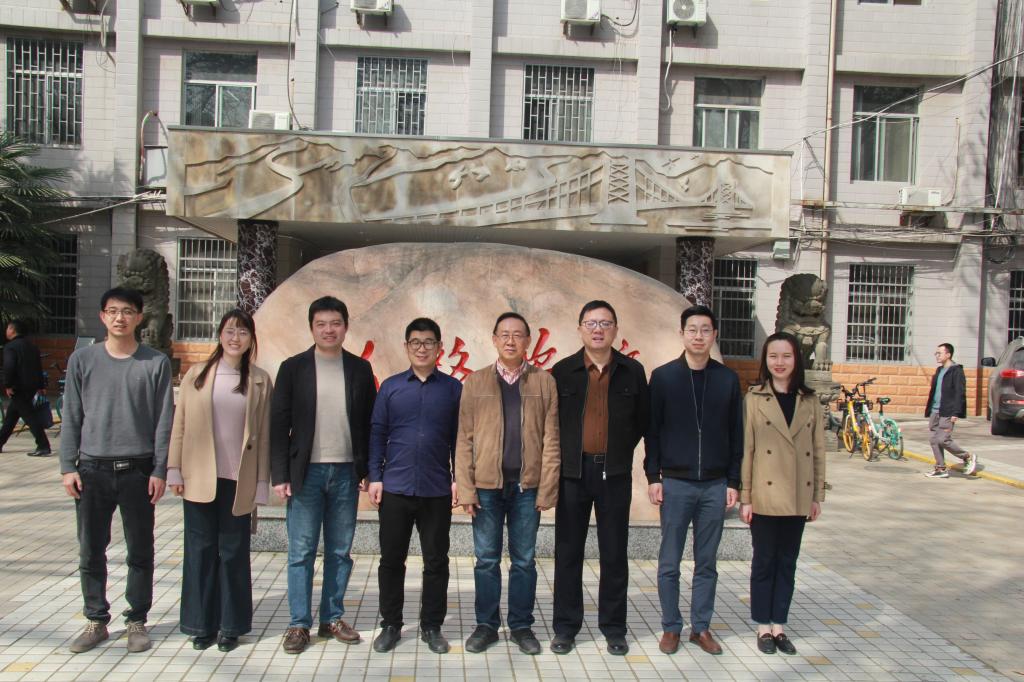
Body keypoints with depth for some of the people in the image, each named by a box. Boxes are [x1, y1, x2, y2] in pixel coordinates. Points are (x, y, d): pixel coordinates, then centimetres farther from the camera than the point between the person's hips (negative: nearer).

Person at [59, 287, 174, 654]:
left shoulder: (156, 363, 1)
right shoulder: (82, 360, 5)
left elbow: (164, 421, 1)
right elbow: (71, 417, 7)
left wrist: (159, 471, -3)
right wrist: (68, 466, 1)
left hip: (138, 470, -1)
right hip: (92, 469, 1)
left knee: (140, 552, 6)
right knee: (91, 551, 8)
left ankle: (136, 621, 20)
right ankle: (96, 621, 23)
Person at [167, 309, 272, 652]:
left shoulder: (260, 381, 2)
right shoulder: (196, 375, 4)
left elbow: (264, 433, 2)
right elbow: (180, 424, 6)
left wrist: (261, 483, 0)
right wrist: (175, 470, 1)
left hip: (239, 480, -1)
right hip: (200, 479, 1)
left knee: (234, 552, 7)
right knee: (200, 550, 8)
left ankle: (231, 625, 20)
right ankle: (201, 624, 21)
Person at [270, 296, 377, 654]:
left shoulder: (360, 369, 6)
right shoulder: (293, 367, 1)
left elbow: (370, 422, 7)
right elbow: (279, 423, 0)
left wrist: (369, 470, 2)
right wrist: (279, 474, -6)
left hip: (346, 473, 2)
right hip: (306, 472, -2)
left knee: (340, 552, 10)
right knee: (301, 552, 3)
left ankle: (332, 619, 21)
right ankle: (299, 624, 13)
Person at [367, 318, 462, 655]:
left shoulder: (453, 388, 2)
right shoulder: (390, 386, 4)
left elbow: (459, 437, 3)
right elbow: (377, 433, 4)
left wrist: (458, 478, -2)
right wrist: (375, 477, -1)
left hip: (437, 490, 0)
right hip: (395, 488, 1)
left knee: (436, 561, 8)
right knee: (391, 560, 9)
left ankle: (431, 626, 22)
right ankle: (390, 625, 23)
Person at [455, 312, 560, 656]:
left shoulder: (544, 382, 5)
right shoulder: (476, 382, 5)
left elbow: (551, 439, 1)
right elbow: (464, 439, 2)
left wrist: (547, 488, -5)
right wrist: (465, 488, -5)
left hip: (527, 485, 0)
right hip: (486, 485, 0)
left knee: (524, 560, 9)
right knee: (486, 559, 9)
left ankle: (521, 625, 22)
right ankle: (486, 625, 22)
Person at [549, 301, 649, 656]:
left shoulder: (632, 371, 3)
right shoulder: (563, 371, 0)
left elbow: (642, 420, 11)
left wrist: (620, 451, 9)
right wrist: (567, 455, 5)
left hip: (615, 474, 1)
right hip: (572, 472, 0)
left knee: (614, 553, 8)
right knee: (568, 552, 7)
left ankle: (613, 628, 21)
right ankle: (565, 627, 19)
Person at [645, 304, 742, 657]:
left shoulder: (728, 378, 5)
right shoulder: (663, 376, 0)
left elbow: (736, 434, 7)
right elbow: (652, 430, 1)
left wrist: (733, 481, 3)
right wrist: (653, 476, -4)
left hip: (715, 485, 2)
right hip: (675, 483, -1)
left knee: (707, 563, 10)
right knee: (669, 563, 5)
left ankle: (701, 627, 22)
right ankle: (671, 627, 18)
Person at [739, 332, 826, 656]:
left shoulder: (810, 401, 6)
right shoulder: (754, 398, -4)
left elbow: (818, 450, 8)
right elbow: (745, 450, -5)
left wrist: (817, 496, 6)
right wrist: (745, 497, -8)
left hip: (798, 497, 3)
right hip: (765, 495, -3)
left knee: (787, 562, 11)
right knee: (764, 562, 7)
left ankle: (779, 626, 23)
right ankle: (764, 627, 19)